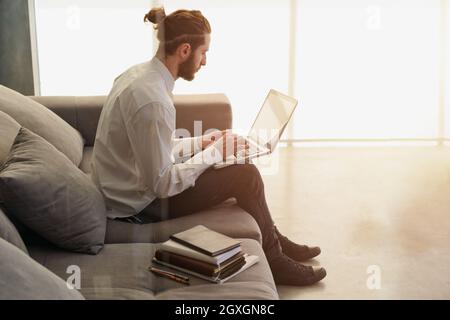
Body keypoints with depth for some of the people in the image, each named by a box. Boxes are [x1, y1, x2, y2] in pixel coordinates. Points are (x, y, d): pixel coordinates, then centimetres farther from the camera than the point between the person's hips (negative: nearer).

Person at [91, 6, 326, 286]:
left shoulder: (141, 73, 1)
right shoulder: (153, 100, -29)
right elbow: (163, 185, -26)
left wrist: (200, 143, 4)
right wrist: (214, 153, -16)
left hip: (139, 182, 10)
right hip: (139, 206, -9)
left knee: (240, 164, 13)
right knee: (245, 176, -9)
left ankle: (276, 240, 27)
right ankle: (275, 261, 11)